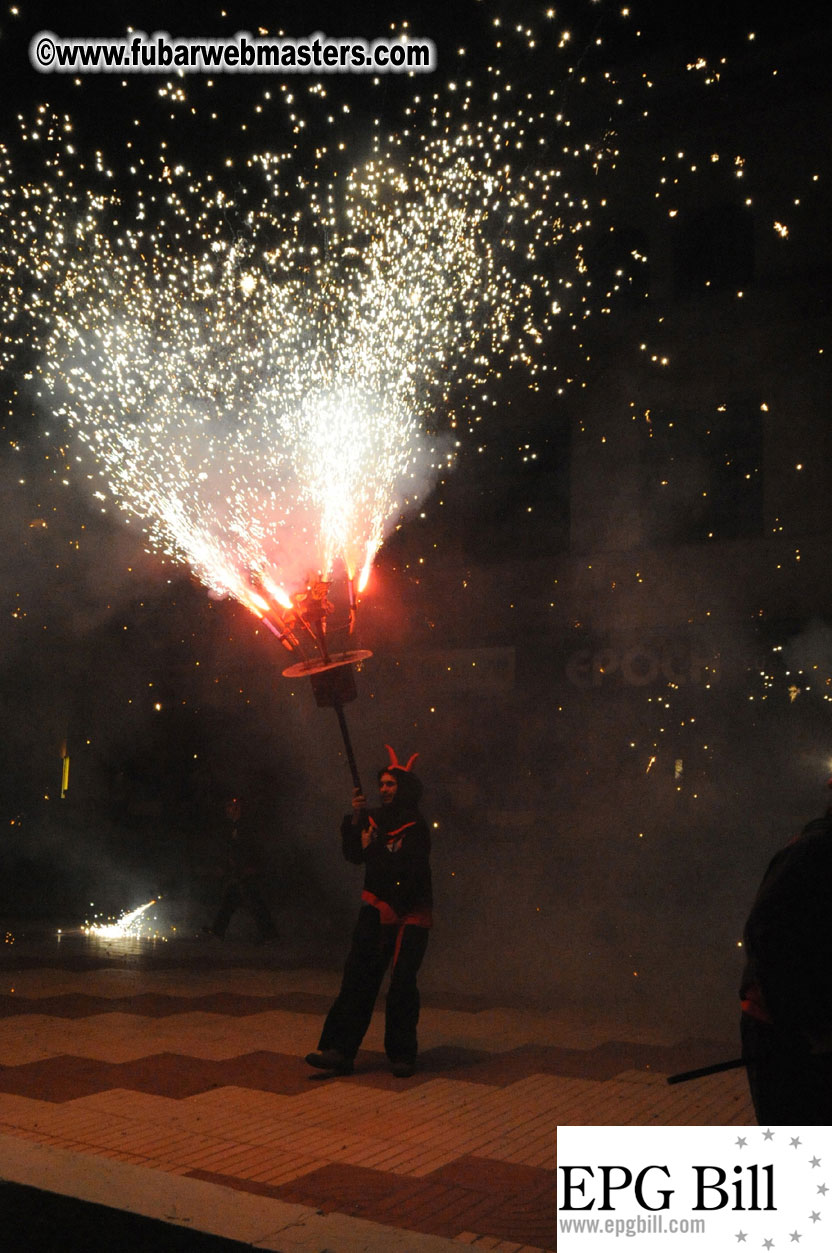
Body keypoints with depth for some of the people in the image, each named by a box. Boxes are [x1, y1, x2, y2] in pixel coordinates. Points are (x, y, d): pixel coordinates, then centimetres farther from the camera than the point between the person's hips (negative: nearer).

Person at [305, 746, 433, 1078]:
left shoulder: (416, 828, -8)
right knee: (358, 978, -2)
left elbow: (407, 871, -17)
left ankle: (402, 1056, 12)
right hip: (376, 909, 5)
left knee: (402, 985, -2)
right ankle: (340, 1051, -3)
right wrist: (354, 820, -7)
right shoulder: (374, 819, 9)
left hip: (409, 914, -5)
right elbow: (353, 854, 6)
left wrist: (373, 848, -12)